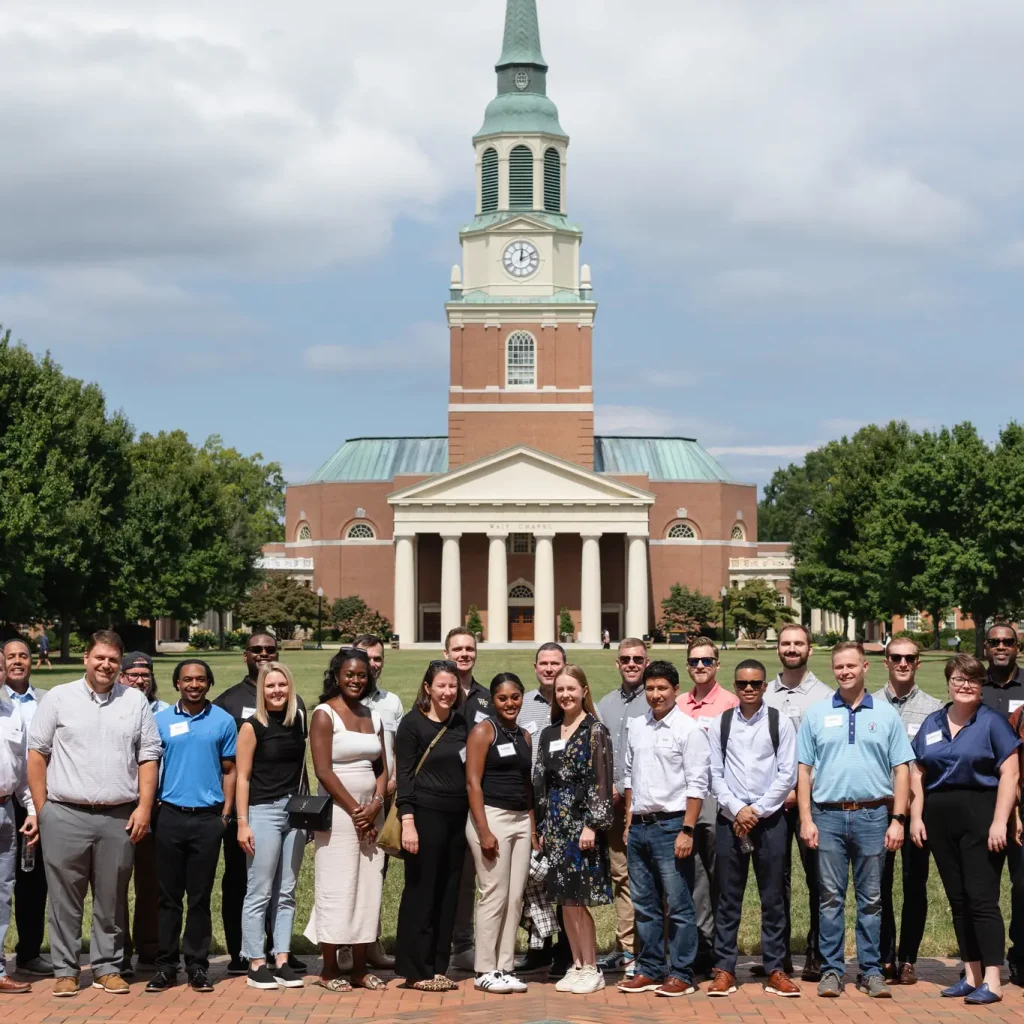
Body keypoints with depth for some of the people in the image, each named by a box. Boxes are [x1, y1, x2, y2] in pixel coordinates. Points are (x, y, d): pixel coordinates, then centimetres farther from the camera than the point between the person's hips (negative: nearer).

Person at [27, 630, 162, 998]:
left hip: (119, 818, 2)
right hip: (65, 816, -1)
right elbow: (37, 754, 4)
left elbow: (149, 757, 8)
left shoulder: (135, 702, 8)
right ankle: (65, 970, 12)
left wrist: (144, 807, 0)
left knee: (111, 899, 8)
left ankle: (108, 967, 18)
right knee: (65, 898, 3)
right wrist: (41, 808, -1)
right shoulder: (58, 698, 3)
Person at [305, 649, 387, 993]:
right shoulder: (324, 714, -5)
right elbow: (323, 770, -11)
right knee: (336, 888, -4)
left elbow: (382, 768, 13)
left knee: (368, 888, 6)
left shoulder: (373, 717, 13)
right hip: (338, 811, -6)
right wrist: (355, 809, -11)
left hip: (371, 813, 6)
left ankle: (360, 968, 13)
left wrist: (375, 805, -5)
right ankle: (330, 970, 4)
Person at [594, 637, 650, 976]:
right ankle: (624, 948, 12)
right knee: (620, 874, 8)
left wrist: (621, 789, -11)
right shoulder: (605, 705, 17)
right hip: (612, 801, 6)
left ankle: (635, 950, -4)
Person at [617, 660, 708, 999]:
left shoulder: (689, 730, -7)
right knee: (644, 906, 12)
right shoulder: (635, 727, 11)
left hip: (670, 825, -6)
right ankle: (649, 970, 20)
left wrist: (687, 831, -15)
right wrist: (629, 821, 13)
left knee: (678, 906, -2)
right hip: (639, 826, 6)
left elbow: (697, 785, -11)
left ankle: (681, 975, 5)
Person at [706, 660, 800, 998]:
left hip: (769, 818, -1)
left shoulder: (780, 723, 2)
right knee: (728, 899, 4)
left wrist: (757, 811, -8)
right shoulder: (720, 724, 6)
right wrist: (737, 809, -9)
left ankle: (775, 971, 9)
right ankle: (724, 970, 8)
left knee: (772, 899, 3)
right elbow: (715, 774, 3)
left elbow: (787, 774, -2)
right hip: (730, 818, 1)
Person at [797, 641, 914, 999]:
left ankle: (871, 970, 13)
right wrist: (806, 819, -2)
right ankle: (831, 970, 9)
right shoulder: (816, 714, 7)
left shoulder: (886, 714, 6)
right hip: (828, 816, 0)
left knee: (871, 899, 6)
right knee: (831, 898, 3)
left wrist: (898, 819, -3)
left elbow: (901, 769, 5)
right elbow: (804, 770, 6)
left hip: (872, 816, 0)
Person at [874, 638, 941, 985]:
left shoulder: (933, 709, 4)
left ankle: (908, 959, 13)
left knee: (915, 885, 4)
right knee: (879, 884, 1)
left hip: (919, 808, 0)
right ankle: (885, 959, 10)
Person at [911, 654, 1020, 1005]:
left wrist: (999, 822, -14)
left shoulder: (992, 722, -2)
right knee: (957, 899, 9)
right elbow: (918, 773, 14)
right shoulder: (932, 723, 13)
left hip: (980, 816, -5)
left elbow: (1010, 773, -7)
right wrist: (915, 816, 4)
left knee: (982, 897, -8)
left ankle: (992, 980, -7)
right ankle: (971, 975, 16)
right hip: (940, 818, 5)